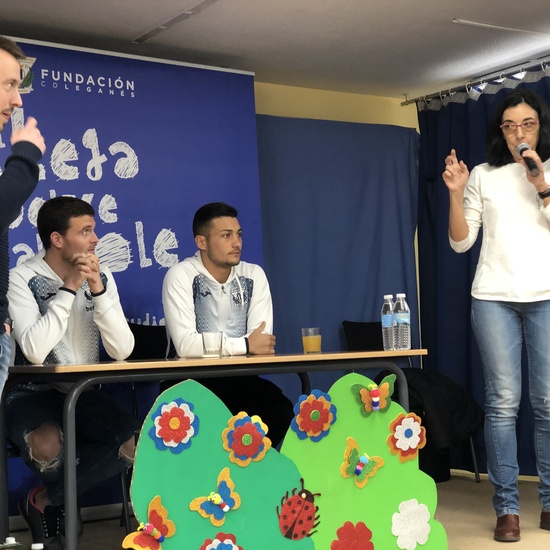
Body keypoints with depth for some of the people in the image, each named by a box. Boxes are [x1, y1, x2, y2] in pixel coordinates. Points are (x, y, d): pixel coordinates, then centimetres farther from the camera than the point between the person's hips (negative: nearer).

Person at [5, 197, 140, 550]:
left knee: (137, 443, -22)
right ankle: (61, 500, 1)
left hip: (84, 394, 4)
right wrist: (69, 289, -23)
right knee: (48, 446, -37)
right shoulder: (22, 278, -11)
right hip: (33, 393, -4)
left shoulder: (102, 277, 2)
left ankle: (45, 500, -3)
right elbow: (34, 351, -27)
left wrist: (98, 291, -20)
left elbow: (122, 351, -10)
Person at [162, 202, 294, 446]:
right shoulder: (181, 276, -9)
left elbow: (263, 343, -5)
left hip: (238, 379, 4)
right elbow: (185, 345, -21)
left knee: (281, 411, -24)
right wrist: (245, 345, -17)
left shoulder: (254, 275, 4)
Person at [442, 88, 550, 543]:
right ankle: (507, 508, 1)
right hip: (494, 297, 0)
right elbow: (461, 242, 7)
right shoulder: (484, 176, 11)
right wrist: (455, 193, -6)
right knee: (503, 402, -4)